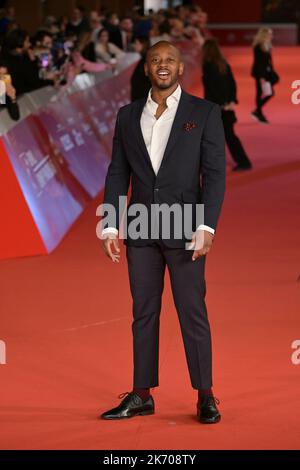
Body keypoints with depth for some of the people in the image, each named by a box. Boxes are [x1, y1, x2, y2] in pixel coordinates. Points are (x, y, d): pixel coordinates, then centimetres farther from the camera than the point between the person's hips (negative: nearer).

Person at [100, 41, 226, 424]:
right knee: (143, 313, 7)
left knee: (193, 313, -1)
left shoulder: (205, 113, -1)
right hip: (140, 230, 3)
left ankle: (205, 396, 5)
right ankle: (142, 396, 13)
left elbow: (214, 173, -5)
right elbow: (117, 174, 9)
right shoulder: (128, 115, 9)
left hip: (184, 229, -3)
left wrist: (206, 226, -15)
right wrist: (110, 227, 1)